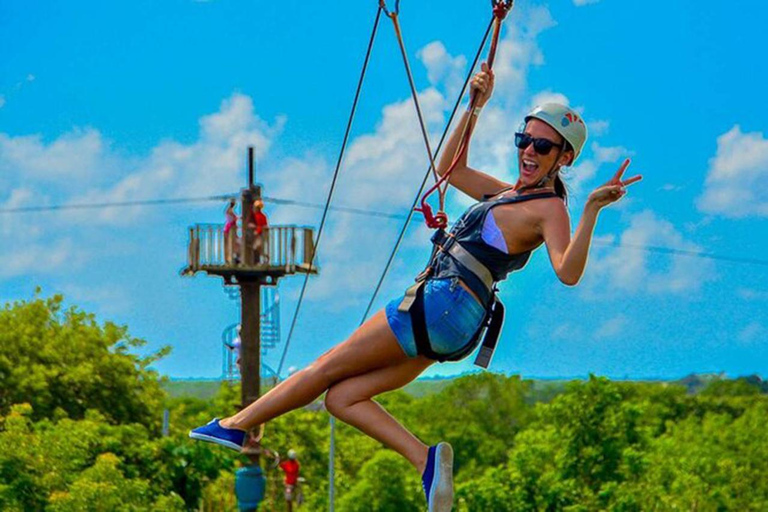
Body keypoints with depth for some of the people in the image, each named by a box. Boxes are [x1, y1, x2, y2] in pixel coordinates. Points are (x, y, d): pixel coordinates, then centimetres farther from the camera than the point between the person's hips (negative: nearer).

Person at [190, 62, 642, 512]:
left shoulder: (549, 209, -7)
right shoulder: (508, 194, 21)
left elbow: (568, 272, -26)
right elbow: (449, 168, 34)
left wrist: (592, 210, -37)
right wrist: (475, 107, 26)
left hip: (446, 301, -10)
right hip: (443, 314, 10)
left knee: (327, 369, 1)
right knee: (341, 397, 3)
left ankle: (235, 425, 12)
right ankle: (426, 458, -12)